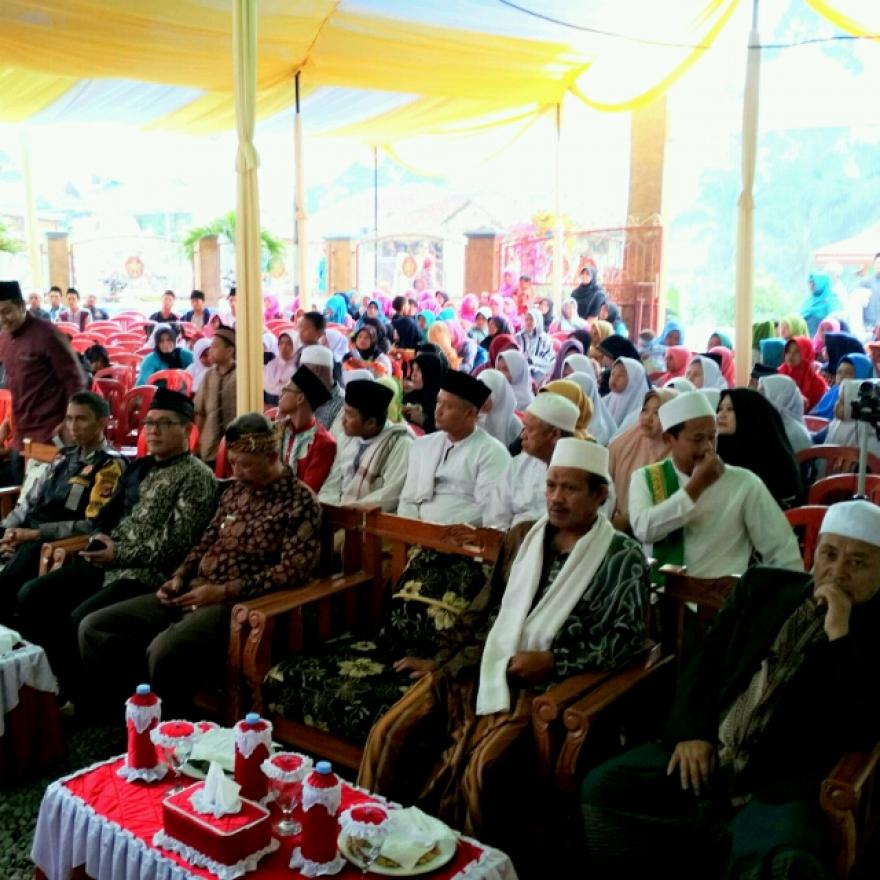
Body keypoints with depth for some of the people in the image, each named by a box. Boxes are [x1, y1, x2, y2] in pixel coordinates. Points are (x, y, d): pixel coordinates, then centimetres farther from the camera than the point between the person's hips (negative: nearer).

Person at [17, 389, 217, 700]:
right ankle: (69, 685, 9)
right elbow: (108, 513, 21)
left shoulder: (196, 477, -10)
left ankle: (94, 698, -3)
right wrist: (99, 543, 0)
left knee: (82, 618, -27)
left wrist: (118, 554, -14)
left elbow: (174, 543, -17)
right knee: (32, 596, -1)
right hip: (107, 563, 9)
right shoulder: (139, 467, 17)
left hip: (148, 572, -9)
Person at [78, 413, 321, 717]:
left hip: (238, 603, -8)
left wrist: (224, 592, -19)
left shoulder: (300, 502, -7)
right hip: (194, 592, 8)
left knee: (164, 650, -35)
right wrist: (179, 577, 3)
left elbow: (292, 570, -16)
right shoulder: (235, 490, 15)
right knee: (94, 627, -3)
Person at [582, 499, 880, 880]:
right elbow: (705, 661, 13)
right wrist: (691, 733, -2)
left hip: (784, 785, -4)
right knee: (599, 787, -15)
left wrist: (839, 634, -16)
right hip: (702, 753, 5)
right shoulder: (764, 587, 13)